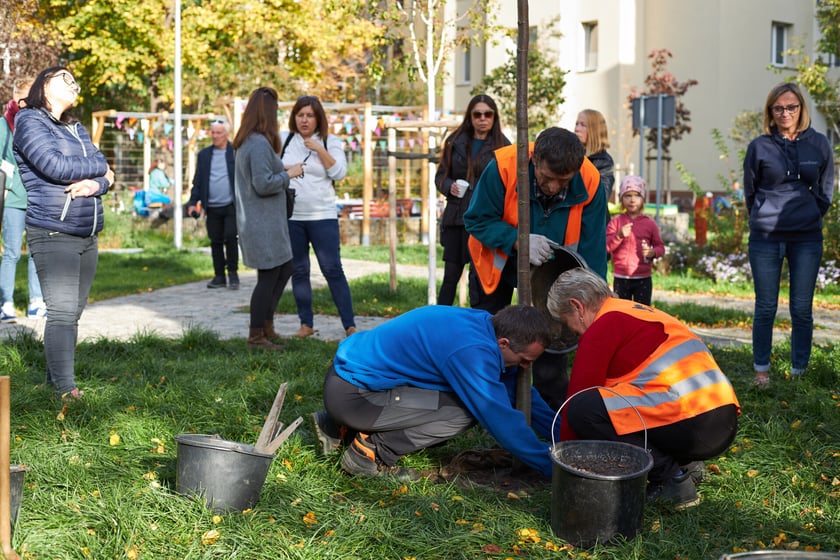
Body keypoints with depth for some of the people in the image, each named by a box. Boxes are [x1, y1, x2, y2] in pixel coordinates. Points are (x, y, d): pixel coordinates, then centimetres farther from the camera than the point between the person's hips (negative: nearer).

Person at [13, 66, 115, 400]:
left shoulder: (76, 129, 19)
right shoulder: (29, 122, -2)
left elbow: (107, 174, 12)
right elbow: (55, 166, -16)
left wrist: (95, 184, -12)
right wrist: (98, 167, -2)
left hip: (87, 235, 7)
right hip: (53, 234, -7)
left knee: (74, 312, 7)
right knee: (62, 312, -12)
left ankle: (55, 380, 15)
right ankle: (66, 391, -12)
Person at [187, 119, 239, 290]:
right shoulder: (204, 154, 11)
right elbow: (197, 181, 11)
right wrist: (193, 202, 1)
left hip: (232, 206, -3)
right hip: (212, 208, 3)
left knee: (231, 238, -9)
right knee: (216, 242, 6)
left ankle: (233, 273, 6)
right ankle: (219, 276, 14)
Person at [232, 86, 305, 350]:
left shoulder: (247, 142, 13)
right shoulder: (260, 144, -18)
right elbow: (263, 184, -22)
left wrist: (281, 170, 16)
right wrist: (288, 174, -10)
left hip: (265, 222, 10)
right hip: (263, 224, -10)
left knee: (285, 270, 18)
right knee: (268, 277, -2)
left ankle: (266, 323, 25)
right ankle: (256, 335, 7)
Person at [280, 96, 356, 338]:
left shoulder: (330, 141, 3)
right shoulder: (285, 140, 5)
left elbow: (339, 173, -8)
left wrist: (320, 149, -15)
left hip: (323, 217, -2)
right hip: (290, 217, 2)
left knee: (333, 271, -5)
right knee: (298, 272, 8)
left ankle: (350, 326, -1)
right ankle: (306, 324, 18)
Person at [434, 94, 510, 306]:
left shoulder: (502, 146, 1)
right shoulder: (456, 142, 10)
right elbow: (441, 175, 15)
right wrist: (449, 186, -6)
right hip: (456, 217, 3)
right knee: (451, 275, 6)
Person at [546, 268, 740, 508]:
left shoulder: (603, 326, -3)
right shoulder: (638, 311, 25)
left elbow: (577, 395, 0)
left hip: (691, 424, -10)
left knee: (583, 409, -11)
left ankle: (670, 479, -6)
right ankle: (683, 463, 11)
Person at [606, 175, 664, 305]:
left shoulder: (650, 224, 1)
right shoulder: (615, 222, 1)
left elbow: (660, 247, 5)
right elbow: (606, 247, -5)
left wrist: (652, 252, -17)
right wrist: (619, 235, -21)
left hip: (643, 279, 0)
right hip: (620, 278, 0)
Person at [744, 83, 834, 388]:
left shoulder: (819, 144, 3)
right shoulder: (759, 147, -1)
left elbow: (825, 190, 12)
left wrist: (810, 218, 8)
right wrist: (766, 219, 10)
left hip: (807, 238, 1)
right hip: (765, 238, -1)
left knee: (802, 309, 4)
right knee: (765, 308, 4)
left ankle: (799, 372, 12)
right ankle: (761, 371, 14)